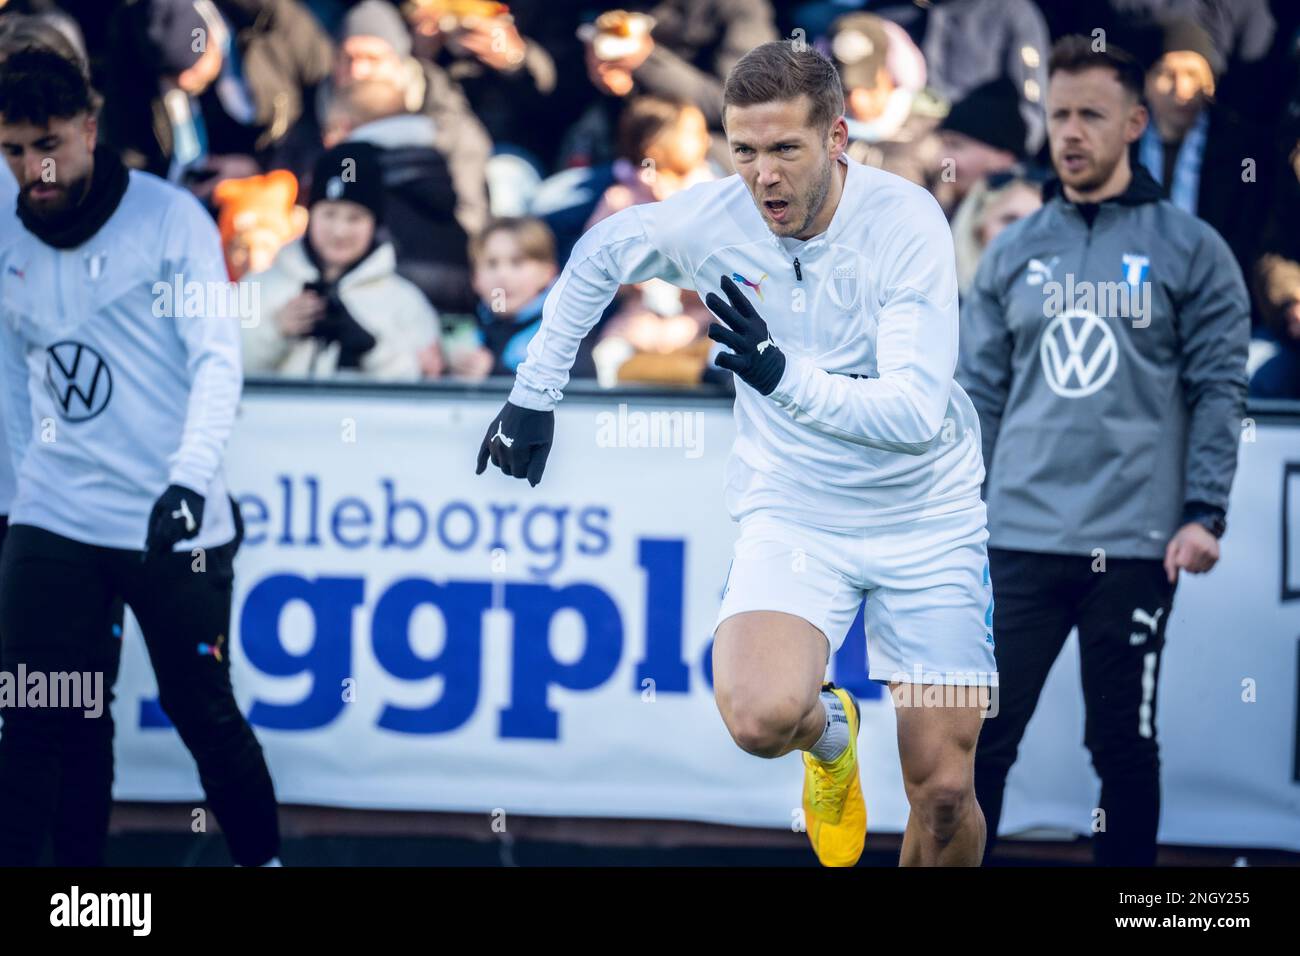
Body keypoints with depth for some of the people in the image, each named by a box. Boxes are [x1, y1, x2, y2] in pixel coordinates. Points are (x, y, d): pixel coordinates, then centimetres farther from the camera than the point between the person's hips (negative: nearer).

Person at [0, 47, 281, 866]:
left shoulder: (168, 218, -7)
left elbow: (219, 359, -14)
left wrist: (190, 478, -26)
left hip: (176, 523, -3)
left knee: (203, 711, 5)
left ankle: (263, 859, 25)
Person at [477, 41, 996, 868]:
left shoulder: (907, 220, -20)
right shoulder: (711, 218, -11)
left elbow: (918, 411, -29)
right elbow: (597, 257, 11)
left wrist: (785, 377, -42)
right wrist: (536, 395, 12)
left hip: (927, 520, -1)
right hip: (793, 513, 1)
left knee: (944, 793, -5)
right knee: (760, 717, -27)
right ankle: (830, 731, 11)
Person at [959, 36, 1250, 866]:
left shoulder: (1190, 250, 1)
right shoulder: (1013, 254, 10)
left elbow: (1219, 390, -1)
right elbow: (981, 393, 11)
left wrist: (1204, 513, -10)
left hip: (1135, 547, -2)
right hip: (1019, 541, 2)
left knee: (1124, 746, 5)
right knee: (982, 738, -1)